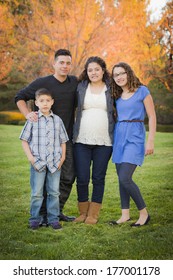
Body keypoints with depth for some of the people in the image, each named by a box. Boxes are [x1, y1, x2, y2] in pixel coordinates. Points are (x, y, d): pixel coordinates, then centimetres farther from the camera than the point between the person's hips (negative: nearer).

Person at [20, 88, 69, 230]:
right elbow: (24, 140, 2)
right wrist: (30, 157, -7)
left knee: (54, 192, 8)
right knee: (36, 193, 4)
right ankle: (34, 219, 15)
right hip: (38, 162, -2)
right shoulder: (32, 120, 0)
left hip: (55, 163, 2)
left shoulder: (58, 120, 7)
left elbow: (63, 141, 12)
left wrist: (62, 158, 2)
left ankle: (53, 218, 17)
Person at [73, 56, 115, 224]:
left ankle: (93, 214, 16)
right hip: (82, 141, 1)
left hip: (104, 141, -1)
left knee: (98, 178, 4)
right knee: (82, 178, 0)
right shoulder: (80, 87, 8)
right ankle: (83, 212, 18)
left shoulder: (111, 89, 5)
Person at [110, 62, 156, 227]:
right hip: (119, 137, 6)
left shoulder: (142, 91, -3)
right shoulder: (117, 96, 13)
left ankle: (144, 213, 0)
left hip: (134, 137, -6)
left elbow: (152, 117, -5)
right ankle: (125, 215, 16)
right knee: (121, 178, 7)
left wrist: (150, 141, -11)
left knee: (125, 178, -15)